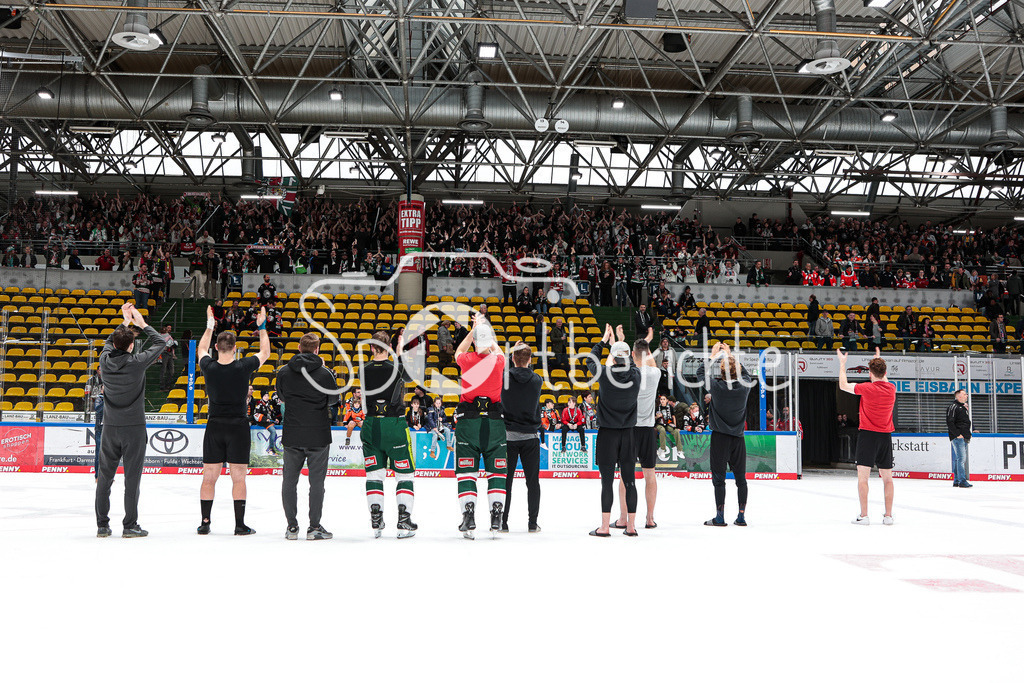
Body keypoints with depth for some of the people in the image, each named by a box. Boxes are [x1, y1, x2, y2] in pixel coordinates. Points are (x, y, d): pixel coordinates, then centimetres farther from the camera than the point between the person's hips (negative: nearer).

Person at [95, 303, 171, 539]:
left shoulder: (105, 360, -2)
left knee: (105, 477, 10)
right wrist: (141, 323, 11)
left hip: (110, 428, 4)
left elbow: (109, 342, 22)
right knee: (132, 477, 1)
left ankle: (102, 525, 15)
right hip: (133, 427, -4)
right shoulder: (137, 363, -13)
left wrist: (125, 322, 26)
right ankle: (130, 526, 3)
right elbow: (159, 343, 2)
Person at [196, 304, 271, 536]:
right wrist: (261, 326, 16)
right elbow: (265, 352, 7)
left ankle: (205, 523, 12)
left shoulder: (209, 367, -5)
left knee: (209, 477, 9)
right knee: (238, 477, 1)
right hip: (238, 426, -2)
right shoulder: (243, 367, -11)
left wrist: (210, 325, 28)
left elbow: (201, 349, 19)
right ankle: (240, 525, 2)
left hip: (214, 425, 2)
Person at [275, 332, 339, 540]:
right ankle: (314, 527, 6)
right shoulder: (325, 373, -10)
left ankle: (292, 526, 15)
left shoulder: (284, 372, -3)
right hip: (318, 435, -2)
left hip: (291, 436, 2)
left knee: (289, 481, 12)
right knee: (316, 482, 5)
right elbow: (333, 399, 4)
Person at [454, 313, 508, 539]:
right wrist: (487, 333, 32)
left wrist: (473, 330, 23)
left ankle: (468, 517, -4)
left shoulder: (466, 360, -6)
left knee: (466, 470, 4)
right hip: (494, 421, 1)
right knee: (497, 470, 9)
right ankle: (496, 517, 4)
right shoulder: (498, 361, -3)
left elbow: (458, 352, 21)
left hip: (468, 421, -1)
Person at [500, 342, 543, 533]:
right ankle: (532, 523, 9)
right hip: (530, 436, 1)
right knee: (532, 481, 7)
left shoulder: (505, 377, -9)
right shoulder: (537, 380, -4)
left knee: (505, 480, 5)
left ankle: (503, 522, 6)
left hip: (508, 435, -1)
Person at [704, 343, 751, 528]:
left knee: (719, 478, 2)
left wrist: (713, 355, 17)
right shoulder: (744, 387, -6)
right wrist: (730, 356, 23)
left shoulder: (717, 386, -14)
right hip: (738, 438, 3)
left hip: (720, 437, -3)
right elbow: (744, 372, 18)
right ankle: (742, 516, 13)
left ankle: (720, 517, 3)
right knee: (741, 477, 10)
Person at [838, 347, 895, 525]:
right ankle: (888, 515, 9)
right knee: (887, 478, 9)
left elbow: (843, 385, 2)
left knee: (863, 476, -3)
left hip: (868, 434, -5)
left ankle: (864, 516, -7)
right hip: (886, 437, 5)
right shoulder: (892, 388, 3)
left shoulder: (867, 388, -12)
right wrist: (879, 360, 38)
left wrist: (842, 363, 12)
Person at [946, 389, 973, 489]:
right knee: (961, 458, -14)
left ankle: (956, 480, 14)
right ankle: (962, 481, -16)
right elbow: (949, 422, -15)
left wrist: (968, 434, 20)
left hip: (964, 438, 9)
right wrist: (957, 434, -19)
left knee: (958, 459, 11)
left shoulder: (964, 408, 21)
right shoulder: (953, 407, -8)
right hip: (957, 438, -9)